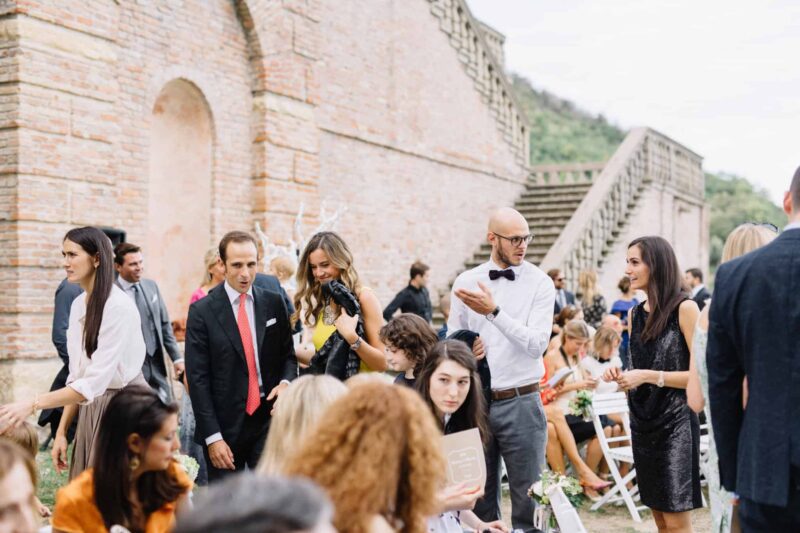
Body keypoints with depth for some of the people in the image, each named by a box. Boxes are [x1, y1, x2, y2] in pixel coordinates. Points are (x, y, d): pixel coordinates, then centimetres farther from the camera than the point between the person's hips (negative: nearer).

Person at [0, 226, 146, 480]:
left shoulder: (119, 307, -18)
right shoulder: (78, 304, 7)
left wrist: (33, 404, -28)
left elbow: (95, 381, -23)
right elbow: (77, 376, 11)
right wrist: (62, 431, 8)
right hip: (89, 410, 7)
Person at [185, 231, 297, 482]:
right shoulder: (202, 311, -4)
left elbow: (288, 354, 15)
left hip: (269, 418, 2)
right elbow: (197, 378, -6)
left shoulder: (274, 303, 5)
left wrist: (285, 382, -8)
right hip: (225, 426, -2)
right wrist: (212, 437, -10)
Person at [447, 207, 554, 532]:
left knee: (528, 495, 4)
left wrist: (494, 311, -20)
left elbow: (537, 345, -13)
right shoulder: (465, 282, 5)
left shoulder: (540, 283, -3)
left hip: (520, 402, -2)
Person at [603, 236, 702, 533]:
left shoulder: (684, 308, -11)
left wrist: (649, 376, -19)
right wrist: (621, 376, -1)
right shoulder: (635, 314, 10)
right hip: (643, 422, 7)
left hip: (675, 421, -7)